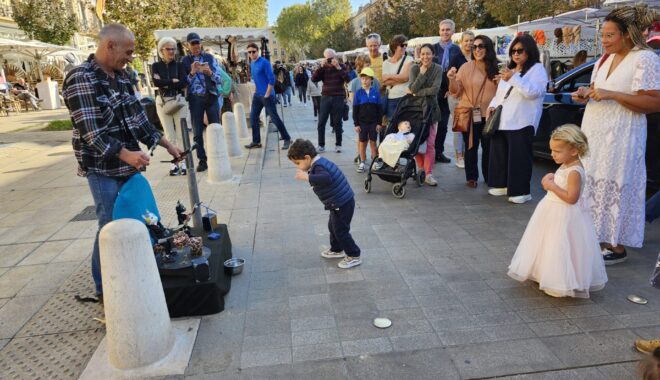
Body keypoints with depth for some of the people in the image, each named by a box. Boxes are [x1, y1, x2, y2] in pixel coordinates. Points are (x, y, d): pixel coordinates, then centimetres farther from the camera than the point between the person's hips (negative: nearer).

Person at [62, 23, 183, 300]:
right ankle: (105, 288, 16)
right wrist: (125, 154, -30)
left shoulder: (121, 76, 10)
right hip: (103, 169, -8)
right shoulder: (81, 79, -14)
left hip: (128, 165, 8)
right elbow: (89, 131, -21)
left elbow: (138, 118, 14)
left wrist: (167, 145, 10)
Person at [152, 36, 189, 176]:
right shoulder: (156, 66, 6)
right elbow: (156, 82, -11)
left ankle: (184, 162, 5)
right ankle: (174, 163, 11)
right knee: (169, 135, 4)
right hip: (163, 102, 1)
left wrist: (164, 83, -10)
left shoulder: (179, 65, 4)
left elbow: (183, 82, -11)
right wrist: (173, 81, -11)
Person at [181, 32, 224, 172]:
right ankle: (202, 160, 10)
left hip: (211, 97, 0)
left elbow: (219, 79, 2)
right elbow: (184, 82, 0)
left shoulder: (210, 57, 6)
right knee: (197, 131, 2)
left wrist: (210, 73, -17)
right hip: (195, 99, 0)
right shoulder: (184, 61, 4)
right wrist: (192, 73, -15)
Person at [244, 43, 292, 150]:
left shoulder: (264, 62, -14)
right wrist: (256, 91, 15)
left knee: (274, 118, -5)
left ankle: (287, 139, 6)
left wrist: (267, 95, -17)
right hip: (257, 95, 8)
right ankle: (256, 141, 16)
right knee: (253, 117, 7)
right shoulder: (251, 64, 11)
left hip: (266, 95, -8)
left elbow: (272, 80, -17)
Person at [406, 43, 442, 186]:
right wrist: (422, 73, -17)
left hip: (431, 108, -1)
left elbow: (435, 89, -14)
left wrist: (416, 93, -12)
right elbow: (413, 88, -11)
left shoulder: (437, 69, -3)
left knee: (430, 142, -6)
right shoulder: (415, 68, 0)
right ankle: (421, 168, 18)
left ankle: (429, 174, -3)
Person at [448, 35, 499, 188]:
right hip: (469, 114, -2)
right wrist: (452, 79, -20)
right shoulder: (466, 67, -1)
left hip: (489, 115, 2)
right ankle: (471, 177, 19)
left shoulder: (496, 68, 5)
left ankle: (488, 177, 23)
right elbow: (456, 92, -2)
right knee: (471, 147, 6)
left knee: (488, 147, 8)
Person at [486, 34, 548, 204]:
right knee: (499, 155, 10)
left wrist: (513, 79, -22)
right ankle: (503, 185, 22)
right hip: (501, 121, 7)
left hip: (521, 123, -7)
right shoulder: (509, 69, 21)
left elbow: (533, 92, -17)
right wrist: (492, 106, 9)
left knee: (519, 157, -6)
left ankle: (521, 191, 0)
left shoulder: (537, 69, -1)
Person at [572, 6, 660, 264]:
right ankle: (593, 235, 24)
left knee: (616, 188, -2)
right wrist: (586, 93, 1)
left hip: (620, 136, -7)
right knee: (593, 184, 11)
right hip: (593, 132, 7)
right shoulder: (605, 58, 11)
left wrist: (611, 95, -23)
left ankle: (617, 246, 9)